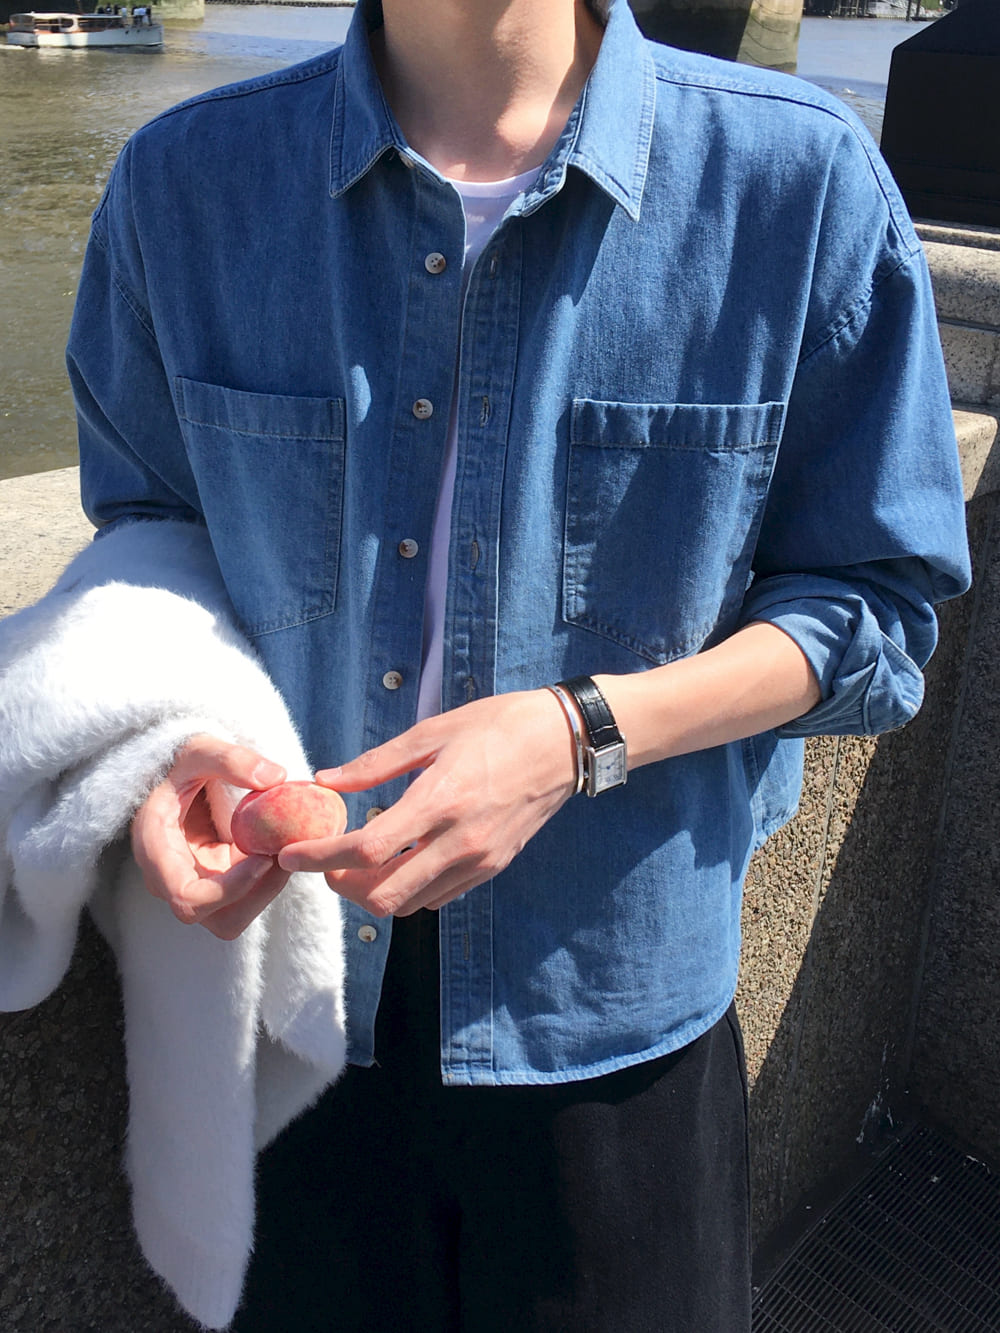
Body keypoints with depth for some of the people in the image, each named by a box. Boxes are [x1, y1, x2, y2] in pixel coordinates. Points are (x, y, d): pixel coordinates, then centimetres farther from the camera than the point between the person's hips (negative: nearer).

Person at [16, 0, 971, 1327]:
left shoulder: (800, 178, -12)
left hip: (611, 992, -1)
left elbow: (873, 605, -6)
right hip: (281, 972, 2)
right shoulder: (186, 179, -4)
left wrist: (583, 734, -21)